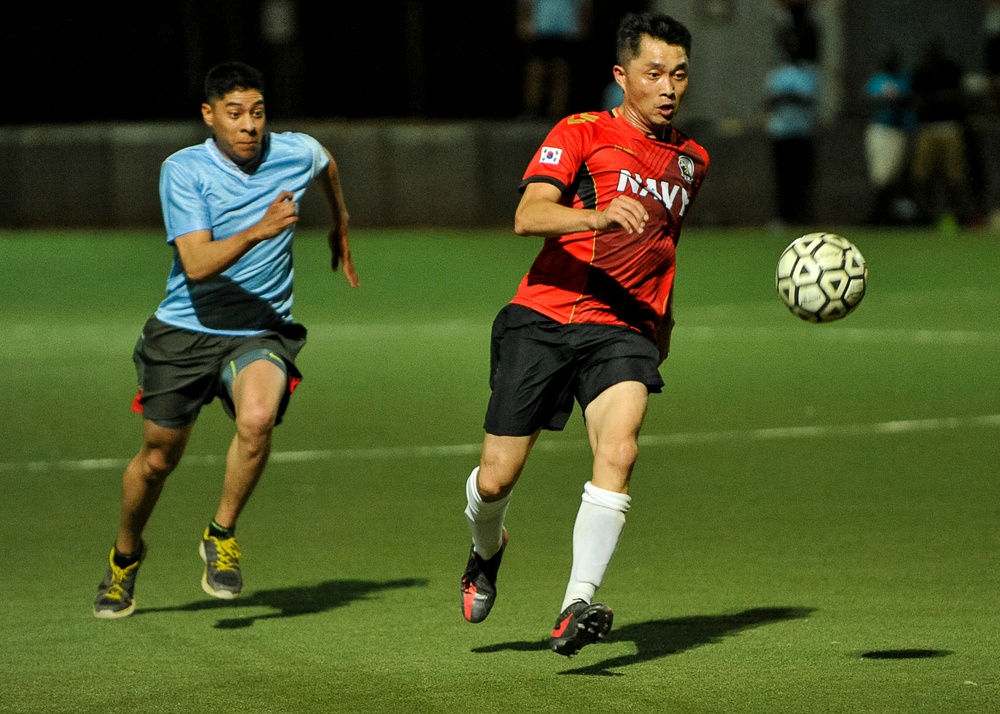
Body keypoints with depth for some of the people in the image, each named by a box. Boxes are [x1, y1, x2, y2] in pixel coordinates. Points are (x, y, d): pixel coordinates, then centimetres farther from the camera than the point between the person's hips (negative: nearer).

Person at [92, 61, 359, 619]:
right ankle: (126, 555, 41)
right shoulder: (183, 170, -14)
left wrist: (341, 229, 38)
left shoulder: (297, 153, -4)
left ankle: (223, 536, -8)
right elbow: (198, 263, -25)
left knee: (257, 419, -31)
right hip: (184, 332, -1)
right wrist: (258, 231, -40)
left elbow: (327, 165, 24)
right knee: (157, 459, 11)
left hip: (262, 332, 1)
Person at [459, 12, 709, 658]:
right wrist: (597, 216, -36)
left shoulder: (691, 160, 15)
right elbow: (527, 217, -19)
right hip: (544, 317, -3)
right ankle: (487, 551, 36)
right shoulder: (581, 134, -3)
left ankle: (577, 607, -29)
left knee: (619, 450, -25)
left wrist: (663, 317, 34)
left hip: (624, 331, 3)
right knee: (497, 478, 0)